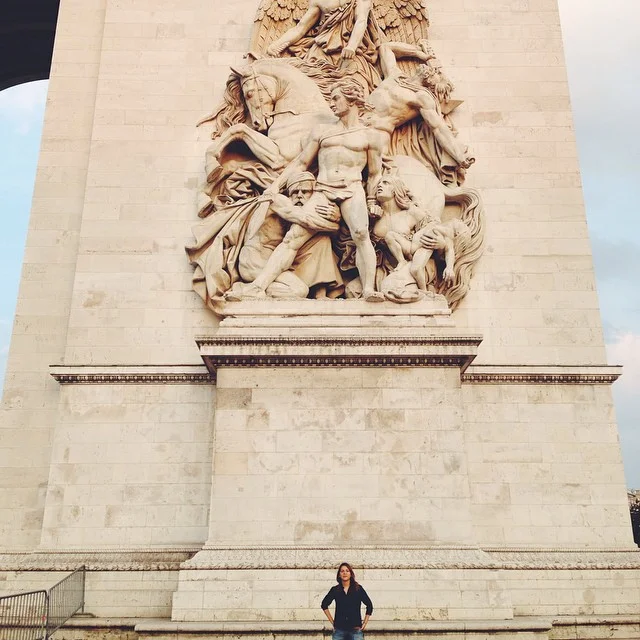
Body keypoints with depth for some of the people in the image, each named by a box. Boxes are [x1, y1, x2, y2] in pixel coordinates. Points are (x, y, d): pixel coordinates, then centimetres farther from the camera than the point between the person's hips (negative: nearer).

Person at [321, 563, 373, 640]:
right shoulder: (335, 590, 6)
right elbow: (324, 604, 18)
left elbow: (369, 605, 11)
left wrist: (365, 623, 7)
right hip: (339, 630, 1)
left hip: (355, 630, -1)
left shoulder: (358, 589, 3)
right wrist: (332, 621, 12)